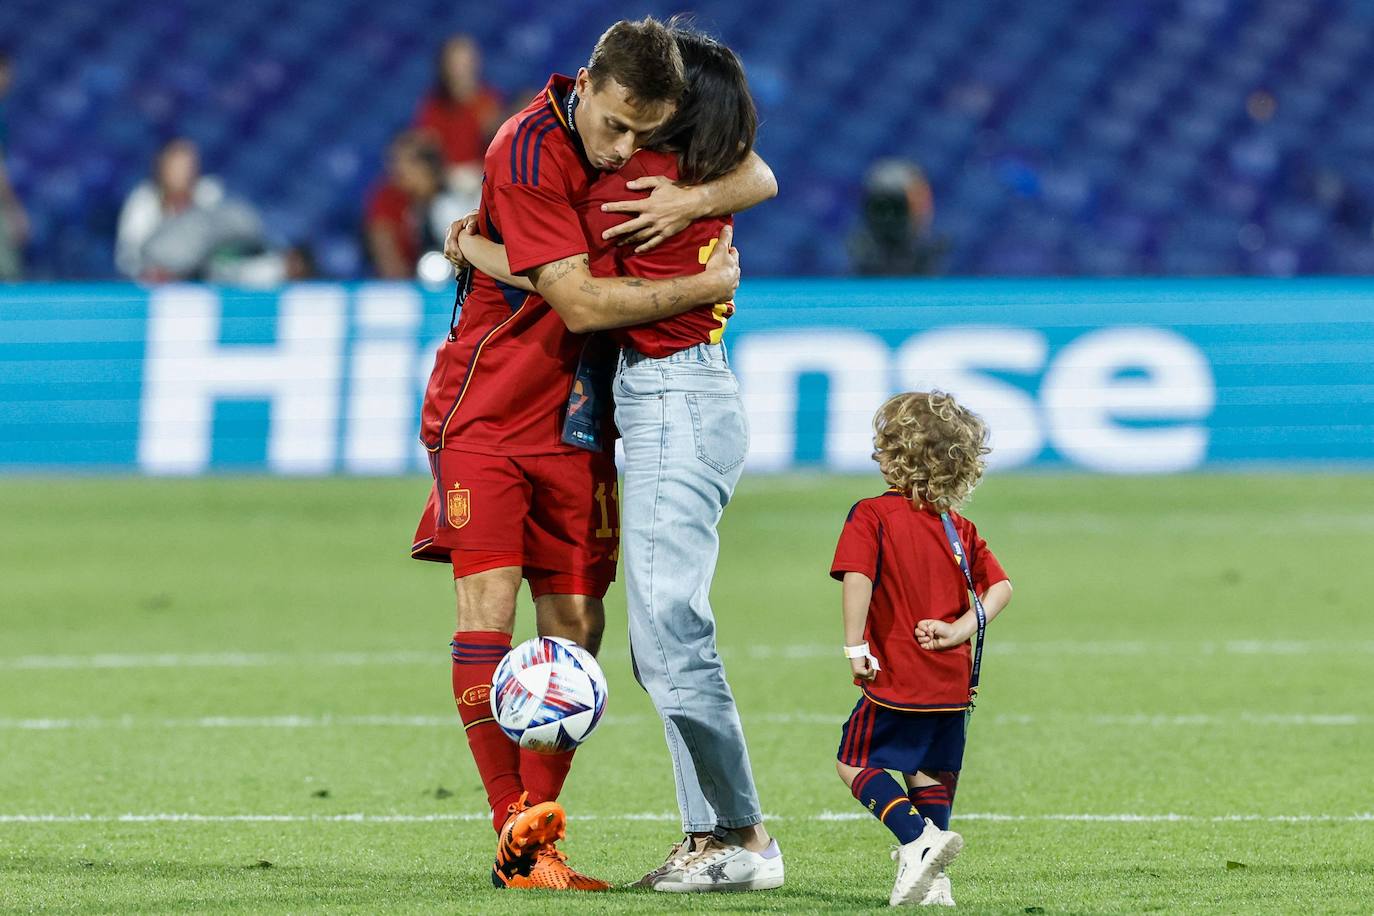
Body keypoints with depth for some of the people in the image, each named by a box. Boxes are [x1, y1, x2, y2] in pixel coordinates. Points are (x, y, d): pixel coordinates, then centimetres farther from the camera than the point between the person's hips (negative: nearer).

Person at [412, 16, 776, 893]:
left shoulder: (648, 135, -1)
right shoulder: (528, 152, -22)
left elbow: (760, 178, 6)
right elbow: (582, 301, -24)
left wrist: (698, 198, -16)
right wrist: (707, 285, -17)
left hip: (575, 419, 6)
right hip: (486, 411, -6)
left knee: (576, 625, 0)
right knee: (488, 606, -15)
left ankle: (539, 834, 1)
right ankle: (516, 834, -15)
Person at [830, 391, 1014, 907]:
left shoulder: (872, 516, -7)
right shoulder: (959, 528, 10)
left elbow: (857, 577, -22)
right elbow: (1001, 587, 7)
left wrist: (856, 648, -19)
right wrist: (960, 629, -1)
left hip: (897, 677, -6)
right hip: (953, 681, 6)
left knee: (855, 763, 6)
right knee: (930, 775, 15)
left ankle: (918, 837, -13)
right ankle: (932, 880, 10)